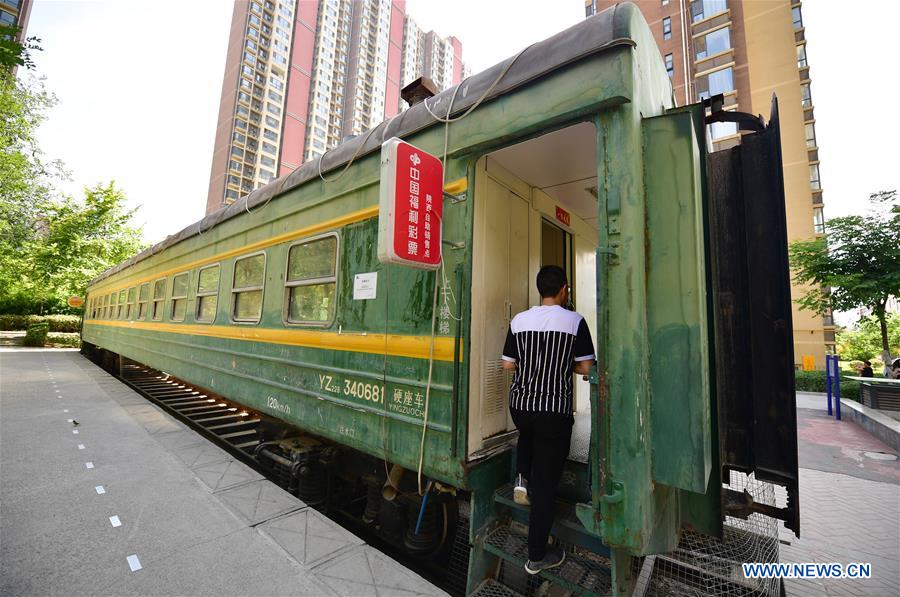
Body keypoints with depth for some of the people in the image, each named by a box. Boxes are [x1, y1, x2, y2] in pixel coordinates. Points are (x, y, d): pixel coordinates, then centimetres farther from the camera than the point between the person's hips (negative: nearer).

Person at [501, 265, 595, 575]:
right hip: (555, 410, -3)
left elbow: (508, 364, 2)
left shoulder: (519, 320, 0)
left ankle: (522, 479, 22)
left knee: (528, 434, 39)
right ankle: (537, 557, 22)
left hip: (520, 405, 3)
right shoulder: (574, 321, -8)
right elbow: (585, 367, -7)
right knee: (546, 483, 9)